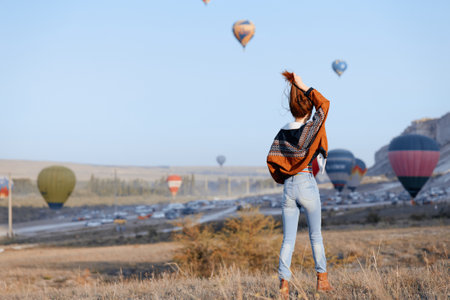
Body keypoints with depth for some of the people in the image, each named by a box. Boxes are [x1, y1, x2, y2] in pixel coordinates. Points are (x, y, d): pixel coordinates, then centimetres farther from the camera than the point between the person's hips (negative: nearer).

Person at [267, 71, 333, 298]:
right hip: (307, 185, -3)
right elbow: (324, 103, -1)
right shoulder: (311, 128, -9)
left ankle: (284, 284, -6)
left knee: (288, 239, 3)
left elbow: (271, 159, 4)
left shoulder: (282, 133, 4)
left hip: (288, 188, 3)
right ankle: (322, 279, 19)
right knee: (315, 235, 12)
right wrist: (304, 87, -1)